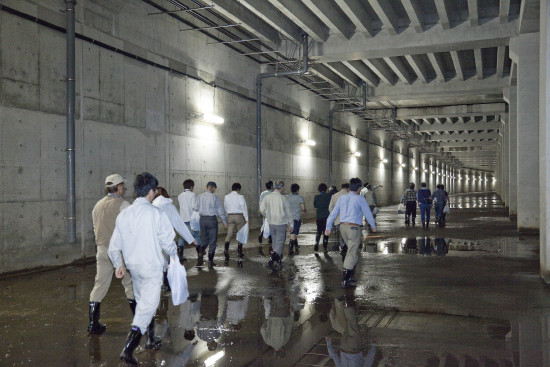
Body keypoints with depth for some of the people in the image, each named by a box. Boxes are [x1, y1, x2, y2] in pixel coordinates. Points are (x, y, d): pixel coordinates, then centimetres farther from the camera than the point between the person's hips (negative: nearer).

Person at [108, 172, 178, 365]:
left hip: (133, 266, 7)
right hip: (152, 266, -6)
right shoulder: (156, 213, -16)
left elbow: (114, 245, 7)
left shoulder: (123, 214, 1)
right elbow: (167, 242, -10)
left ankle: (150, 340, 36)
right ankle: (128, 350, -11)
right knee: (148, 306, -2)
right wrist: (174, 254, 11)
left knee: (142, 302, 21)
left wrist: (118, 264, 21)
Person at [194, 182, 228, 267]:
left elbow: (195, 208, 0)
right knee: (212, 240, 7)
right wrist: (225, 222, 4)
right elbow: (220, 211, -4)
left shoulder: (199, 197, 2)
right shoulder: (215, 198, -7)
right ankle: (210, 261, 10)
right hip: (212, 219, -3)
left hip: (202, 219, 3)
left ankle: (201, 253, -7)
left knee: (203, 239, 16)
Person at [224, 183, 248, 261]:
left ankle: (226, 249, -17)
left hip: (230, 216, 3)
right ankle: (240, 252, 16)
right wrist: (246, 219, -3)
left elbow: (225, 208, 10)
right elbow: (244, 208, -8)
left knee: (229, 234, 3)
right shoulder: (240, 197, -9)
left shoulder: (226, 197, 5)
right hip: (239, 216, -3)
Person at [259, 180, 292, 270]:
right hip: (281, 223, -4)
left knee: (275, 241, 19)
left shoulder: (267, 197, -3)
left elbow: (262, 209, -7)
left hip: (271, 223, 4)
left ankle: (279, 261, 32)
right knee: (280, 242, 0)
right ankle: (272, 259, -16)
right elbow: (288, 212, -3)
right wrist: (290, 224, 9)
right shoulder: (283, 198, -10)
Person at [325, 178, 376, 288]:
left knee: (354, 251, 21)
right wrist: (373, 226, 15)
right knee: (352, 254, -3)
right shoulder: (360, 199, -7)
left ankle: (350, 276, 22)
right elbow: (367, 213, 0)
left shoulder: (342, 198, 9)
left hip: (343, 226, 6)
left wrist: (328, 227, 18)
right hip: (354, 227, -6)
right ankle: (345, 281, -6)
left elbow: (333, 213, 11)